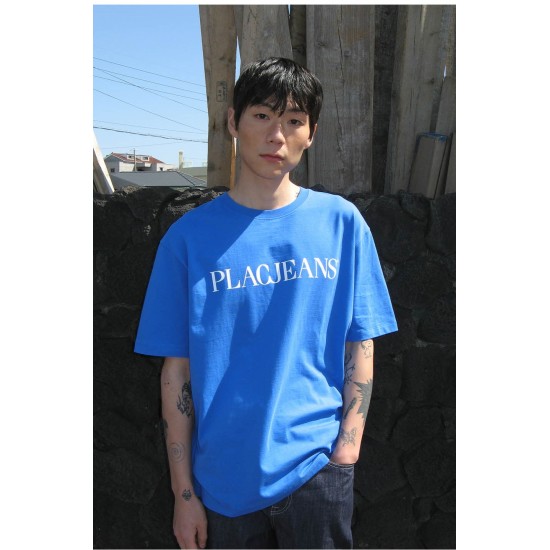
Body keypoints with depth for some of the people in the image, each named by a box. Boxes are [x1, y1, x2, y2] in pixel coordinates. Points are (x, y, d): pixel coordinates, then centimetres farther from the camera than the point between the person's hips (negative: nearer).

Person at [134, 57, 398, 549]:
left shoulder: (341, 222, -2)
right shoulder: (189, 236, -3)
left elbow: (360, 345, 1)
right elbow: (177, 370, -2)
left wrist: (347, 449, -6)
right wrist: (183, 491, -1)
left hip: (317, 468, 0)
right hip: (223, 477, 1)